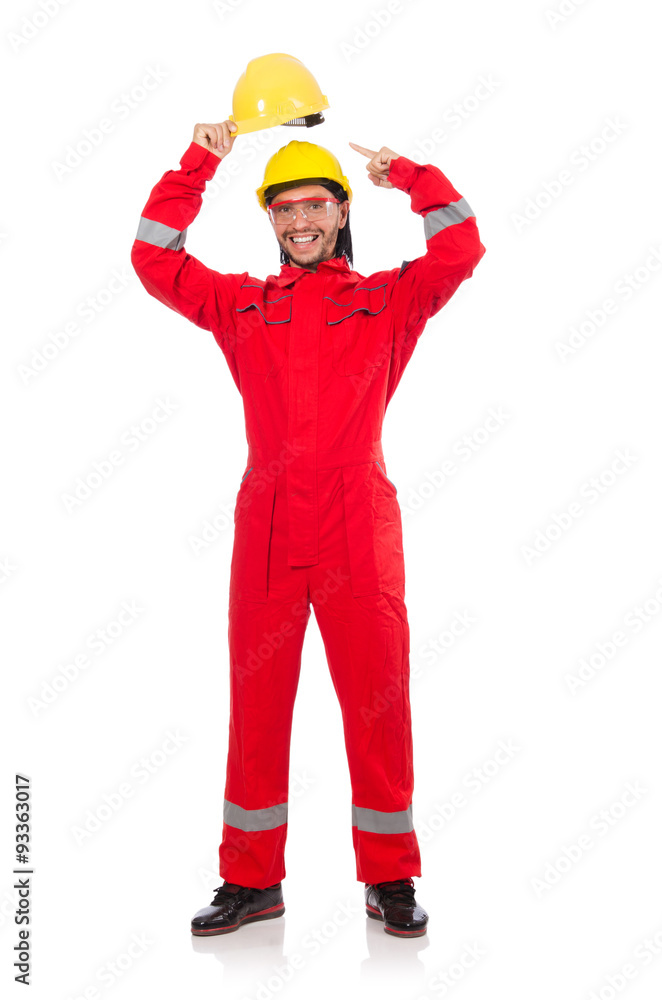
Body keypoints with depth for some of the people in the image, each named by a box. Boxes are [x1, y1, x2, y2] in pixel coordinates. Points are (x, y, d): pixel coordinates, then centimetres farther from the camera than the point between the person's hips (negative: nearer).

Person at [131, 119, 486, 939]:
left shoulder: (389, 300, 11)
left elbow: (460, 250, 0)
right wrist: (199, 163, 8)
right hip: (267, 526, 2)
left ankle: (390, 879, 16)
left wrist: (405, 173, 2)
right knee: (256, 700, 5)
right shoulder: (242, 304, 15)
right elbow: (155, 259, 12)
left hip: (360, 529, -1)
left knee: (378, 700, 2)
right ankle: (251, 879, 18)